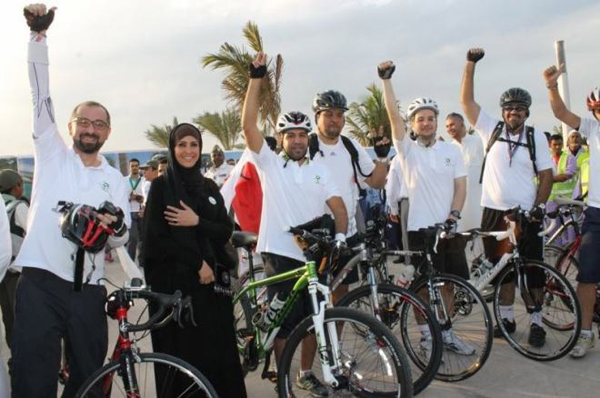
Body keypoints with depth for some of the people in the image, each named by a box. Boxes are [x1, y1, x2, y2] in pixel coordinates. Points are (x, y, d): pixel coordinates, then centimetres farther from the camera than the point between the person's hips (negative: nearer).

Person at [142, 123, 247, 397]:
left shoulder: (209, 187, 12)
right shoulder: (161, 186, -1)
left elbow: (226, 231, 6)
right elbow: (155, 238, -8)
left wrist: (197, 222, -12)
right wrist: (197, 264, -11)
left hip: (210, 278, 4)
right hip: (174, 280, -4)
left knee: (219, 349, 2)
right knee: (183, 353, -1)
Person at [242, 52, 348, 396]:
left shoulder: (320, 171, 12)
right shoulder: (270, 163, 2)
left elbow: (338, 205, 4)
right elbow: (249, 125, -8)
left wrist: (341, 235, -15)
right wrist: (257, 78, -11)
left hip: (313, 254, 4)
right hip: (280, 254, -4)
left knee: (313, 319, 12)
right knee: (284, 322, 1)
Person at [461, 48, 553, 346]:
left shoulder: (536, 137, 3)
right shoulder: (492, 130, 3)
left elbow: (546, 174, 4)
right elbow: (467, 101, -2)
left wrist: (540, 205, -7)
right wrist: (470, 64, -9)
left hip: (527, 214, -1)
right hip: (494, 212, 1)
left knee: (533, 270, 2)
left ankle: (536, 321, 14)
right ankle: (506, 317, 22)